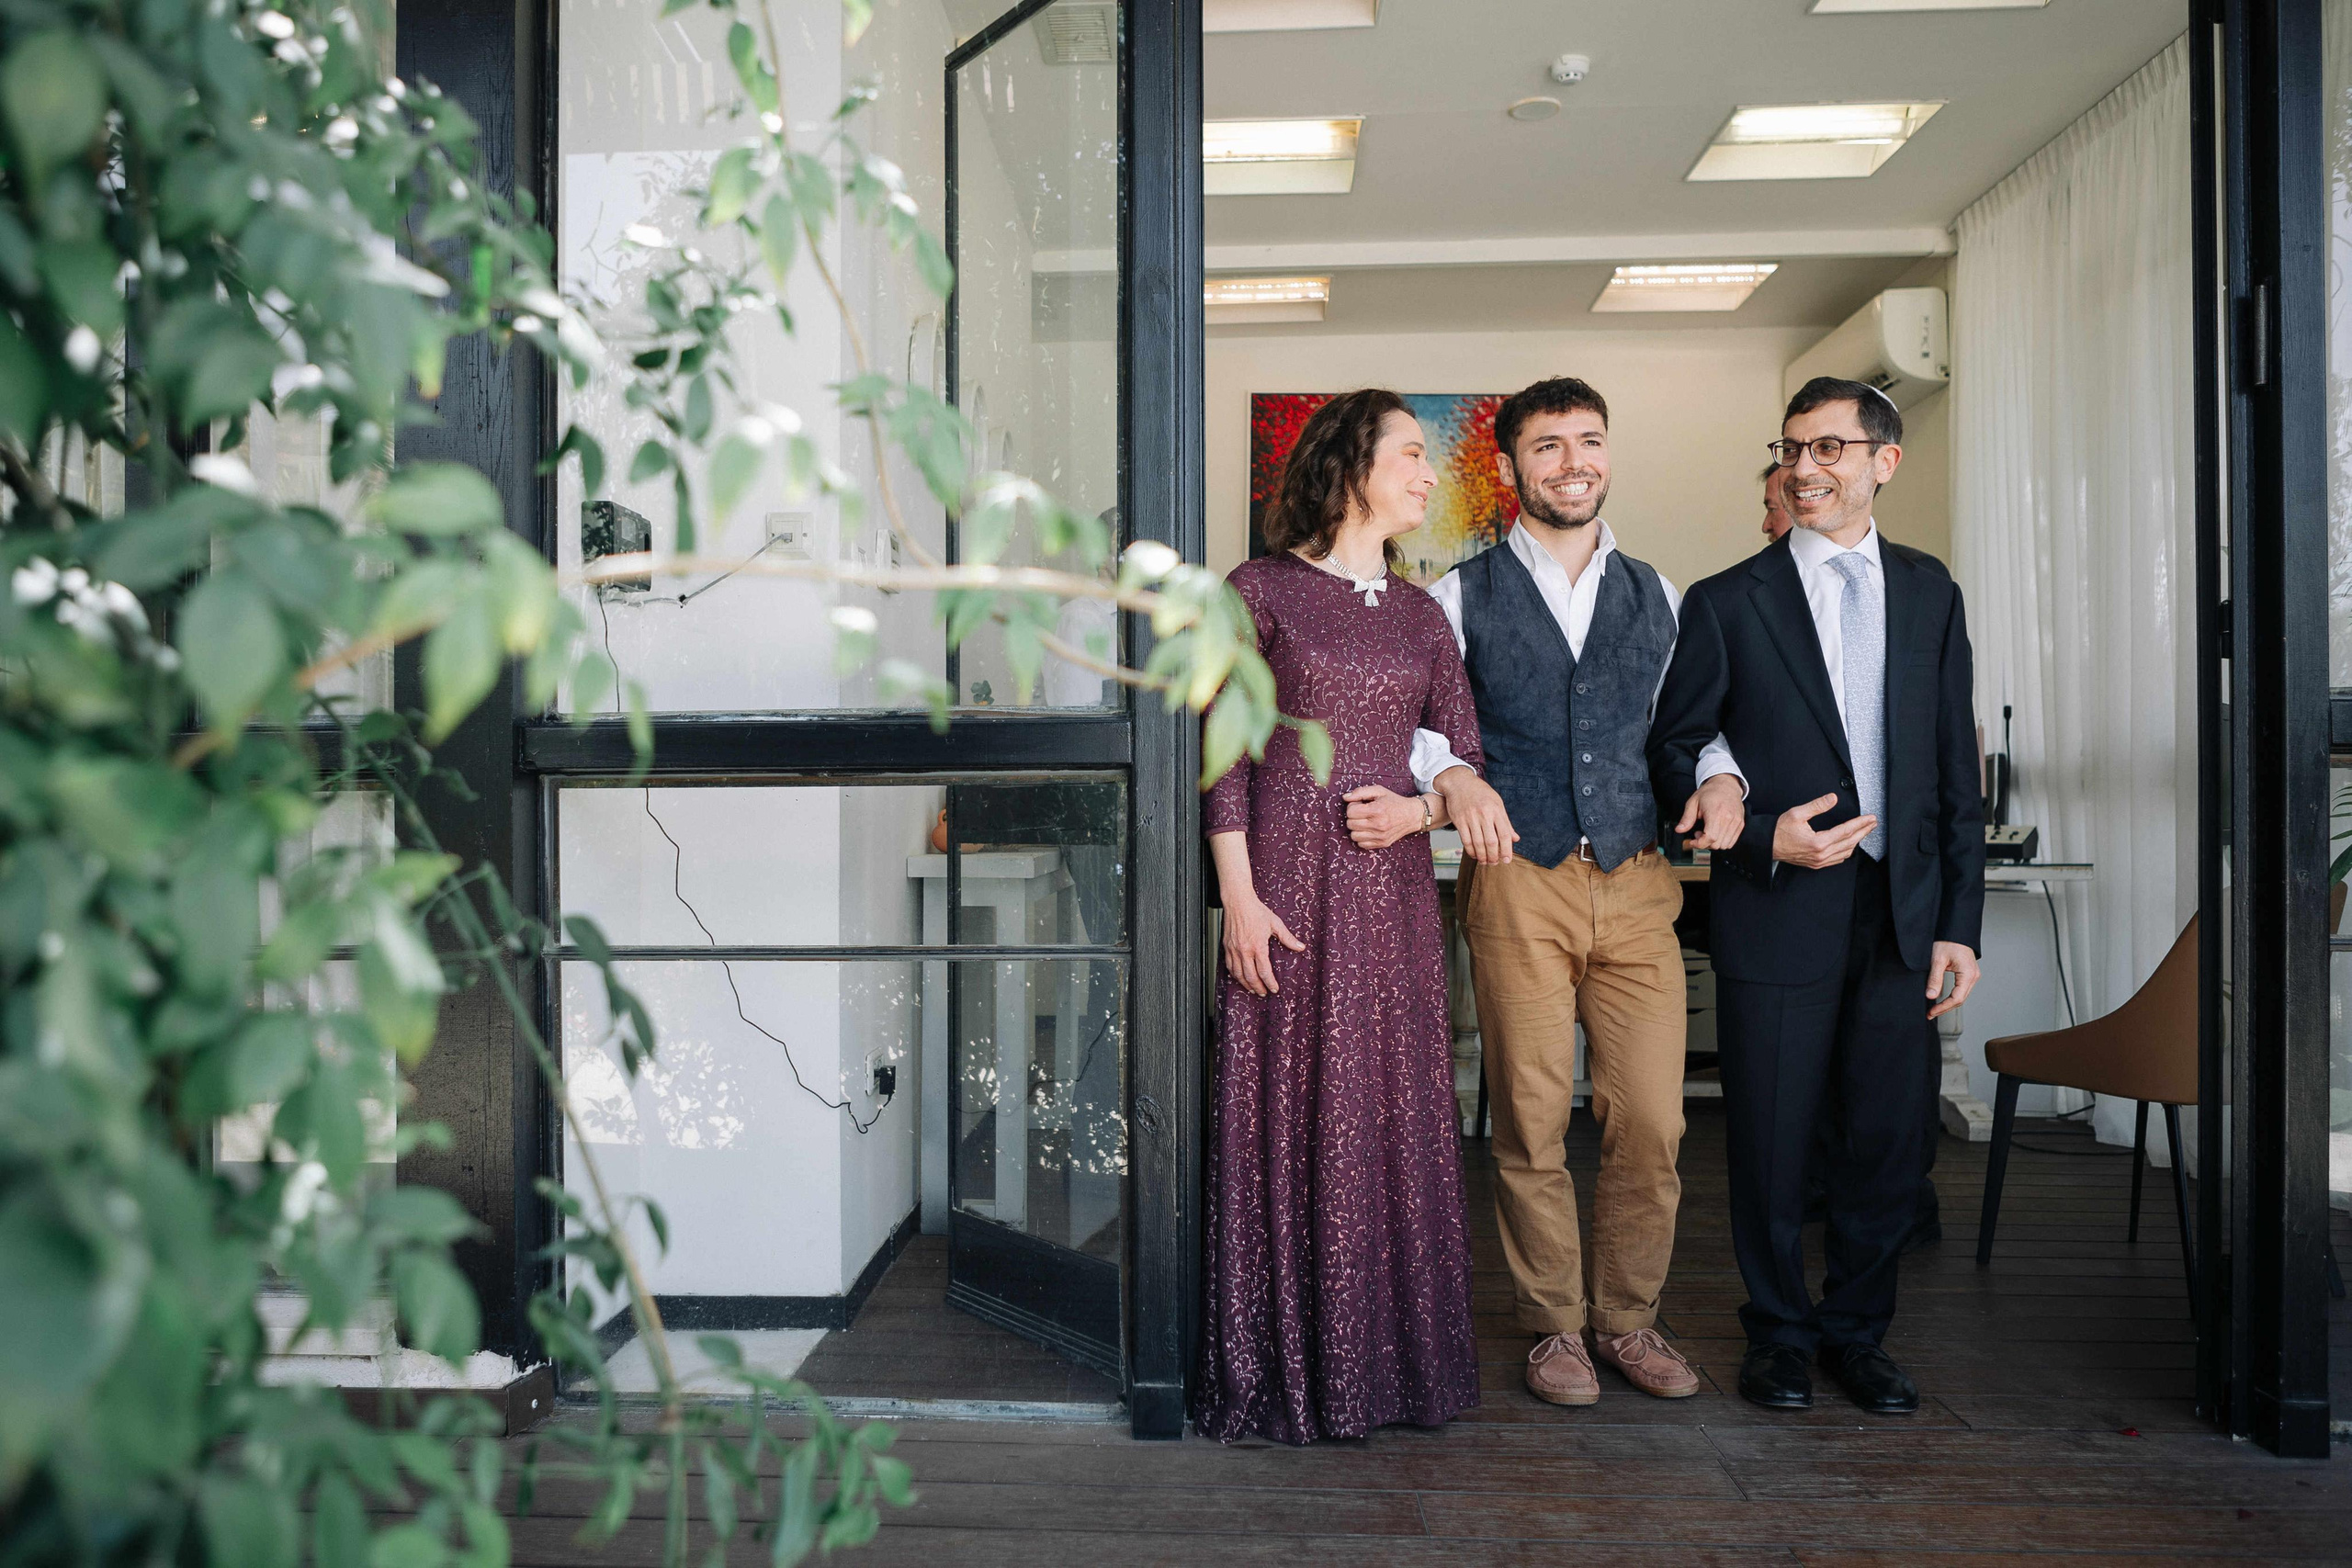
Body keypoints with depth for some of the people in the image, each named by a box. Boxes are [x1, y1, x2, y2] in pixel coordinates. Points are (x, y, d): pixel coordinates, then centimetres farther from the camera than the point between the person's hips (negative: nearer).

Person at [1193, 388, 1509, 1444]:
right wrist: (1240, 897, -12)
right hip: (1288, 884, -4)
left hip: (1394, 890, 4)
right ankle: (1288, 1373, 15)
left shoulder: (1420, 614, 14)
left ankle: (1392, 1363, 22)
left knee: (1395, 1121, 7)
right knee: (1287, 1121, 1)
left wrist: (1419, 810, -7)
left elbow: (1467, 763, 14)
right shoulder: (1260, 590, 0)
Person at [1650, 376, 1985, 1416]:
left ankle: (1856, 1333, 29)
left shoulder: (1929, 593, 10)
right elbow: (1673, 750, 2)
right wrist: (1762, 835, -14)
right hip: (1779, 912, -3)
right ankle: (1780, 1336, 25)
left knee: (1888, 1140, 9)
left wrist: (1959, 922, 5)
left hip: (1902, 915, 3)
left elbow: (1957, 769, 10)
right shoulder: (1726, 603, 0)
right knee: (1771, 1142, 5)